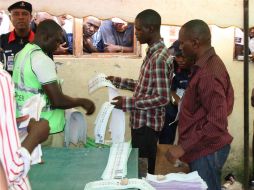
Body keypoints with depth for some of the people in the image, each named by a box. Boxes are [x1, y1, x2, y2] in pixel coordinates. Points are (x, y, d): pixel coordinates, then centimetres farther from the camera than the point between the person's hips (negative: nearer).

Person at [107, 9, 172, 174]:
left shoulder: (159, 58, -22)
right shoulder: (153, 52, 9)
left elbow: (162, 98, -25)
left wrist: (128, 103, -22)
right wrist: (117, 81, 12)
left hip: (147, 124, -10)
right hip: (141, 121, 10)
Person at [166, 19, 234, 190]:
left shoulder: (208, 74, -24)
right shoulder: (209, 63, 7)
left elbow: (217, 124, -26)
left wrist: (183, 147, -24)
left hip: (206, 150, -9)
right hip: (204, 147, 9)